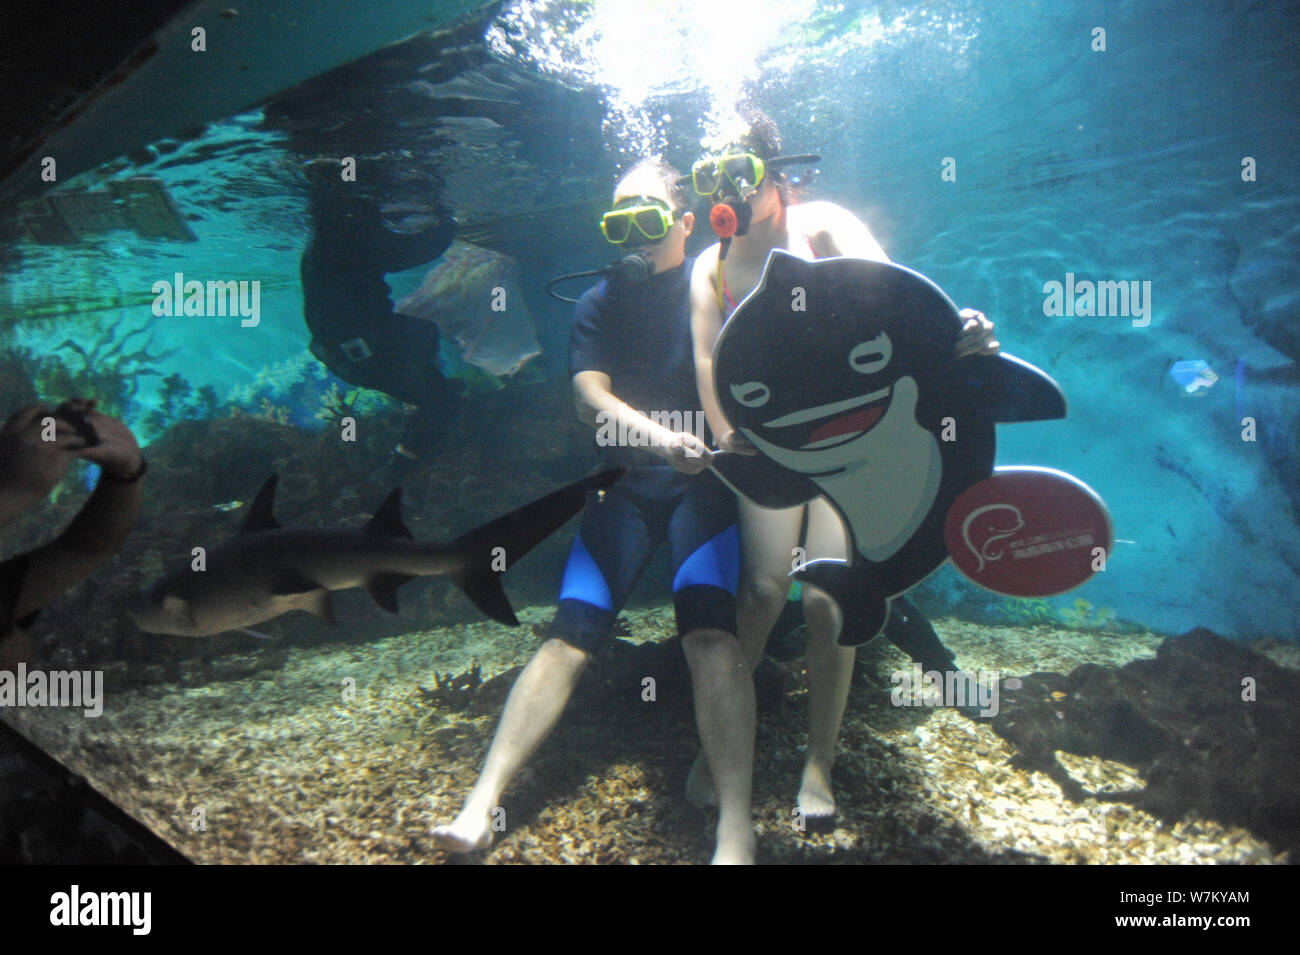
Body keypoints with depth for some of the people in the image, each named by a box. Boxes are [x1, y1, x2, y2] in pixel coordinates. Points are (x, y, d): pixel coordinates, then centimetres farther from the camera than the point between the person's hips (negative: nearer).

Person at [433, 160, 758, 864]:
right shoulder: (599, 304, 12)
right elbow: (589, 396, -4)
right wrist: (655, 434, -24)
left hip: (705, 481, -2)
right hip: (625, 485, 3)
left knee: (707, 625, -25)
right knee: (572, 631, -12)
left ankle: (736, 831, -31)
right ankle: (481, 805, -18)